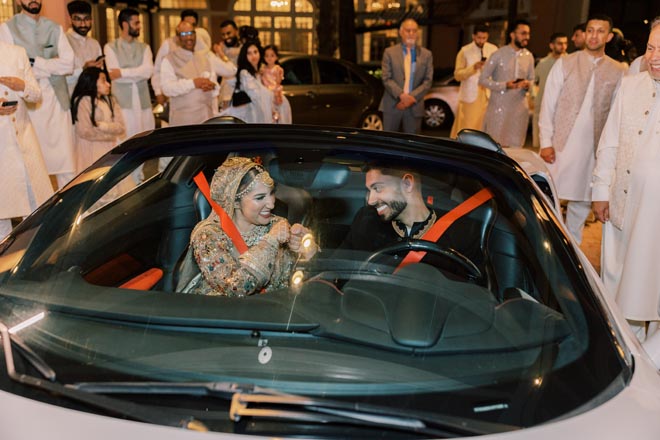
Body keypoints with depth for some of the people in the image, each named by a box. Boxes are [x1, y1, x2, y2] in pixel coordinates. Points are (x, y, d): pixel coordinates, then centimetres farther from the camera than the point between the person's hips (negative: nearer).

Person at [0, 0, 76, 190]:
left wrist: (36, 63, -8)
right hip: (27, 103, -3)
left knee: (65, 158, 1)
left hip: (57, 100, 3)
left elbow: (68, 64, 2)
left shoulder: (55, 28, 14)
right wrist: (51, 67, -7)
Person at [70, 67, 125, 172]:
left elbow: (121, 127, 2)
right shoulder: (83, 101, -8)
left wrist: (102, 126, -13)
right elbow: (85, 131, -16)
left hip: (111, 150, 5)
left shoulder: (110, 100, 11)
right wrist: (111, 133, -5)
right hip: (91, 153, -5)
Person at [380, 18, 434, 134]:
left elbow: (428, 81, 2)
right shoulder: (390, 52, 5)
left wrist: (412, 97, -12)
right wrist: (401, 95, -18)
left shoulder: (426, 54, 9)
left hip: (414, 107, 1)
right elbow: (386, 78, -3)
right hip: (392, 105, -1)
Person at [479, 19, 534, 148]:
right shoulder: (498, 55, -5)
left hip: (519, 108, 4)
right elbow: (483, 79, -4)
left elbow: (531, 79, 19)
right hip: (499, 107, -4)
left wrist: (528, 84, -6)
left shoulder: (528, 56, 9)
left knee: (515, 146, 5)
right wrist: (505, 85, -16)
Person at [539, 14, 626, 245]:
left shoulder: (618, 72, 5)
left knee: (582, 201, 9)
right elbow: (548, 105, 0)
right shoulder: (564, 63, 2)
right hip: (560, 144, -1)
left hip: (594, 148, 1)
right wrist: (546, 142, -6)